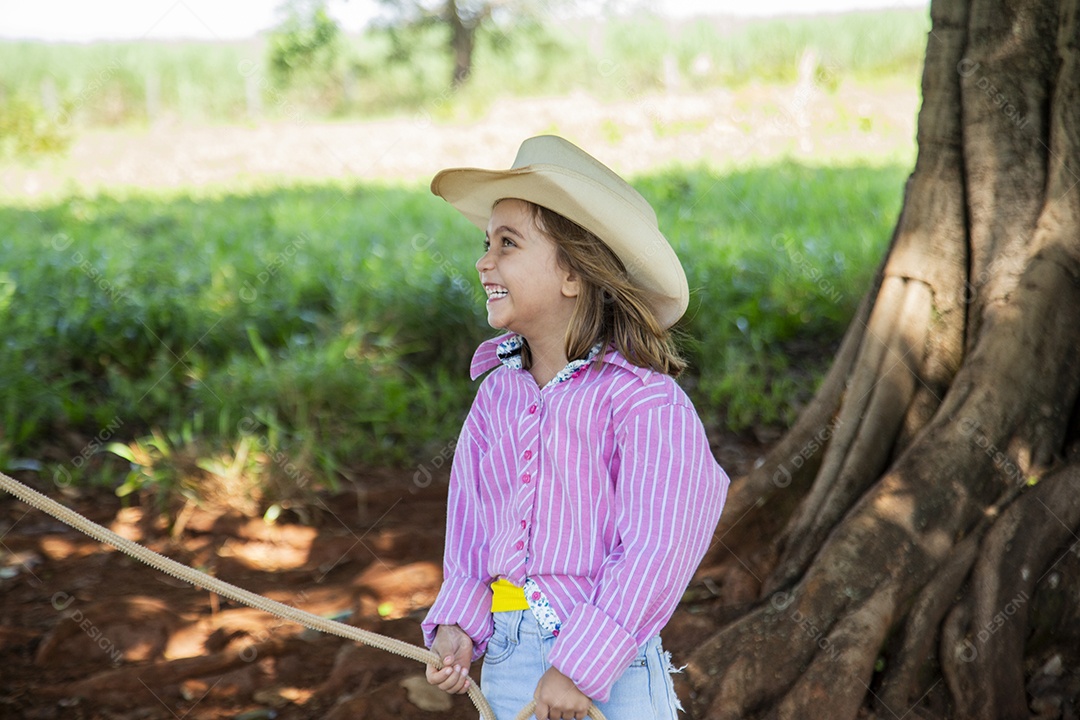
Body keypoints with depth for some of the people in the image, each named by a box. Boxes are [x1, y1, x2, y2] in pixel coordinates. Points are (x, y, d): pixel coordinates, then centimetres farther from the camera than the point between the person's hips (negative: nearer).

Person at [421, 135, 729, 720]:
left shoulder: (644, 400, -16)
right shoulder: (497, 393, 4)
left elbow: (658, 549, -18)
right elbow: (470, 523, 7)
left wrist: (579, 665, -19)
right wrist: (457, 624, -7)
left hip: (609, 666, -5)